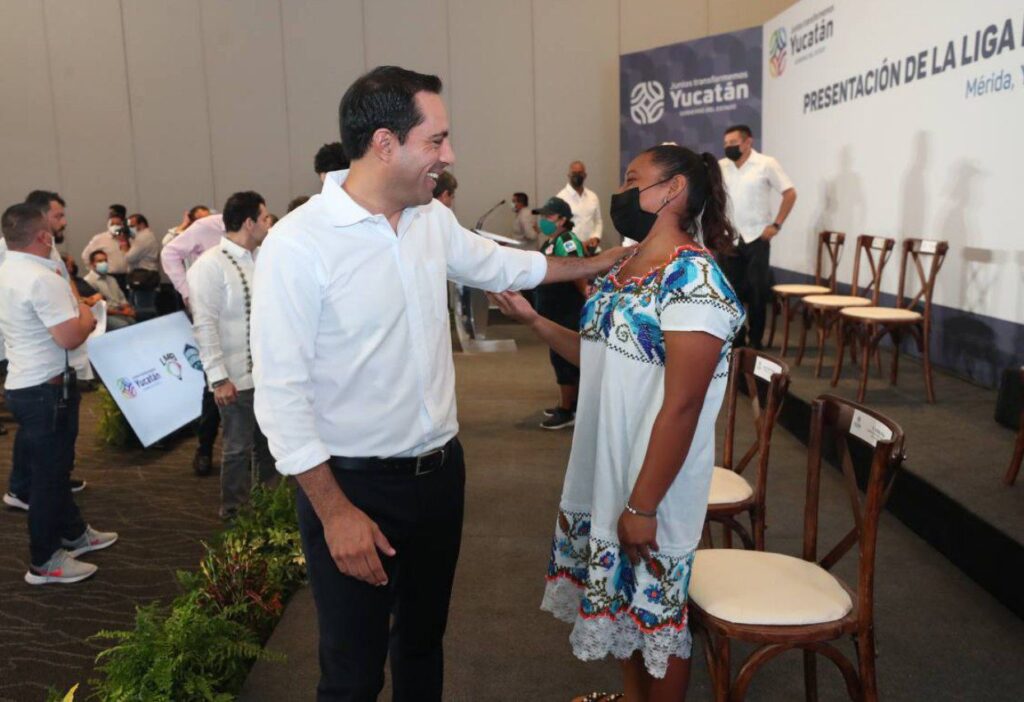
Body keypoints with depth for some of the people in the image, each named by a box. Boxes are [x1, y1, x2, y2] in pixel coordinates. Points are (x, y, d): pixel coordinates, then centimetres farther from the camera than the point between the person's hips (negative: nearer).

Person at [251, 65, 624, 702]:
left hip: (441, 470, 6)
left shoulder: (433, 219, 1)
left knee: (424, 636, 23)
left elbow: (501, 265, 19)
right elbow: (281, 394, -19)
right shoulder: (298, 245, -19)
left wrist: (605, 263, 23)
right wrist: (335, 512, -19)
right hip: (355, 483, -6)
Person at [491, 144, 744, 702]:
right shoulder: (626, 266, 7)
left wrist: (643, 505, -21)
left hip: (653, 484, -9)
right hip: (604, 471, 9)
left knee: (655, 608, 11)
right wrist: (532, 320, 6)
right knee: (620, 597, 23)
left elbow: (681, 406, -23)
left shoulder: (694, 281, -21)